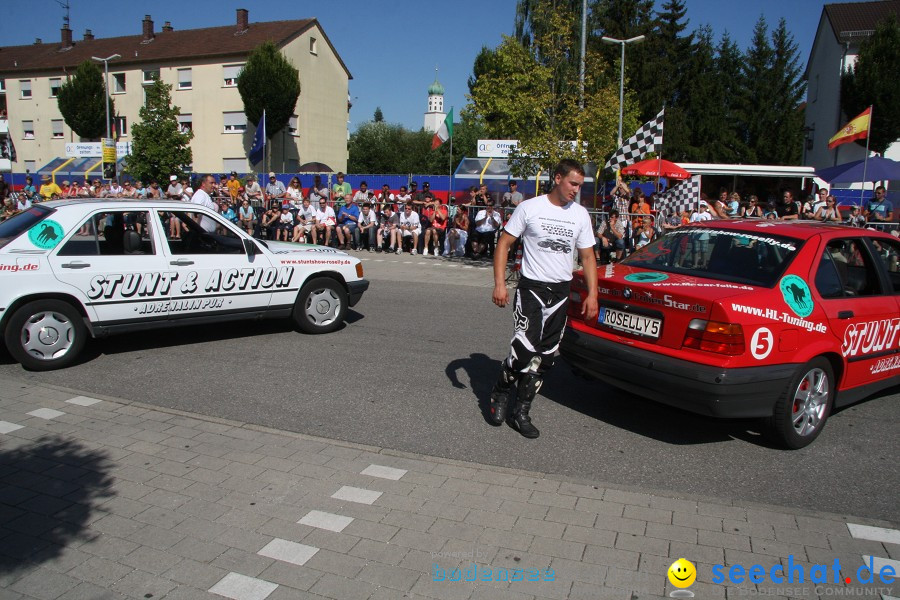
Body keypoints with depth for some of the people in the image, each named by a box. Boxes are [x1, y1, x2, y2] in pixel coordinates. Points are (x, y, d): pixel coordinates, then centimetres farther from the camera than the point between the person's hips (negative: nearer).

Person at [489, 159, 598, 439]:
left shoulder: (580, 214, 8)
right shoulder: (530, 208, -4)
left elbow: (587, 256, 12)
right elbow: (504, 244, -3)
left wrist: (592, 294, 3)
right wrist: (499, 284, -12)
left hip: (561, 291, 5)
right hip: (531, 288, -4)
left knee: (545, 356, 5)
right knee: (525, 347, -18)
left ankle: (521, 412, 16)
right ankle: (500, 392, 11)